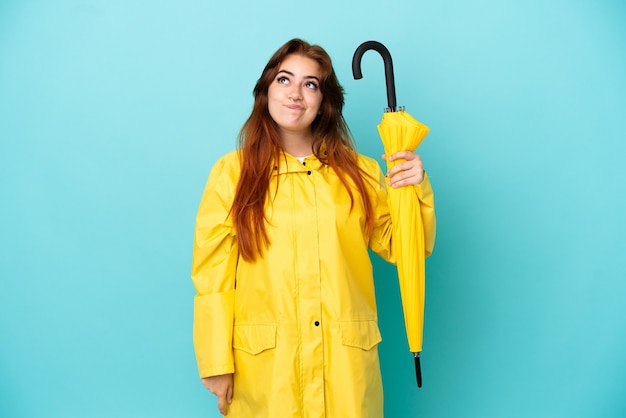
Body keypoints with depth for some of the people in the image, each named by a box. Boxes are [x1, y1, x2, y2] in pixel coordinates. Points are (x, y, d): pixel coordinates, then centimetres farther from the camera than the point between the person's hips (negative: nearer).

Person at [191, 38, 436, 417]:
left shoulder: (358, 171, 5)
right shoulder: (232, 172, -1)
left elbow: (401, 248, 7)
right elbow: (213, 274, -3)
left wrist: (416, 191, -9)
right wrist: (216, 363, -5)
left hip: (344, 360, 2)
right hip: (262, 361, -1)